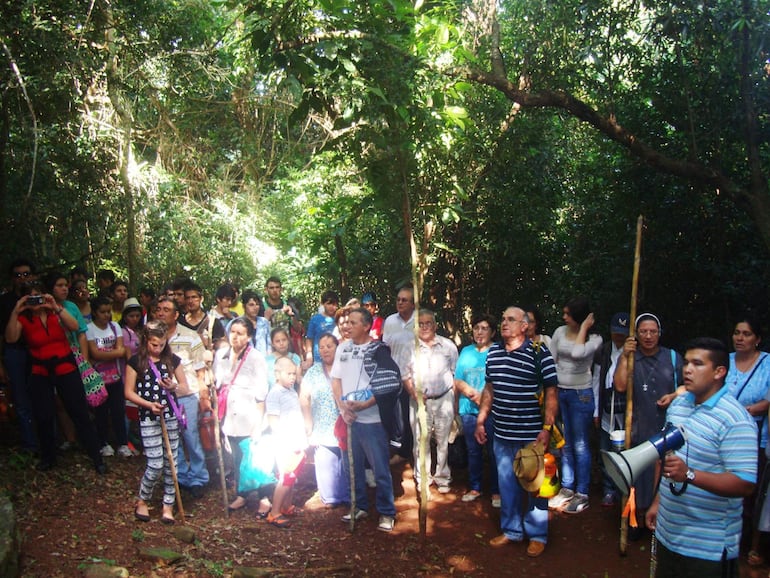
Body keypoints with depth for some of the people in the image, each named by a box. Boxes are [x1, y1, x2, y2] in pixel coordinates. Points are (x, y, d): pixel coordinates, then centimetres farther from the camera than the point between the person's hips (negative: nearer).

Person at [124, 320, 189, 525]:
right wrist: (149, 404, -17)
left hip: (171, 417, 3)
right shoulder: (136, 361, -3)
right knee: (155, 465, -4)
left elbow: (185, 386, 9)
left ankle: (168, 506, 19)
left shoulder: (172, 360, 3)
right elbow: (129, 392, -3)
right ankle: (142, 501, 20)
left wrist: (173, 386, -14)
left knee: (171, 463, 7)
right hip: (148, 418, -3)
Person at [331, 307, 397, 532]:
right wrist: (342, 406, -6)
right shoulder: (343, 348, 8)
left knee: (380, 469, 2)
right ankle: (360, 506, 32)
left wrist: (364, 405, -21)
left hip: (372, 419, -5)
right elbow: (336, 380, 9)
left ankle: (387, 513, 15)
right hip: (348, 418, 5)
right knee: (351, 466, 15)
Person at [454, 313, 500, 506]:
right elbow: (457, 381, 10)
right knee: (473, 452, 14)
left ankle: (496, 492, 14)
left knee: (493, 452, 2)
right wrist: (468, 390, -9)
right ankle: (474, 488, 26)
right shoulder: (466, 352, 11)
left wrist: (484, 396, -17)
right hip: (468, 410, 4)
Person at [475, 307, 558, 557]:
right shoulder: (493, 352, 6)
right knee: (507, 484, 16)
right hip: (502, 435, 5)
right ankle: (511, 530, 33)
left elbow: (551, 394, -10)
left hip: (532, 435, -5)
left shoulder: (539, 354, -11)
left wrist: (546, 429, -15)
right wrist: (480, 420, 14)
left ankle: (537, 534, 25)